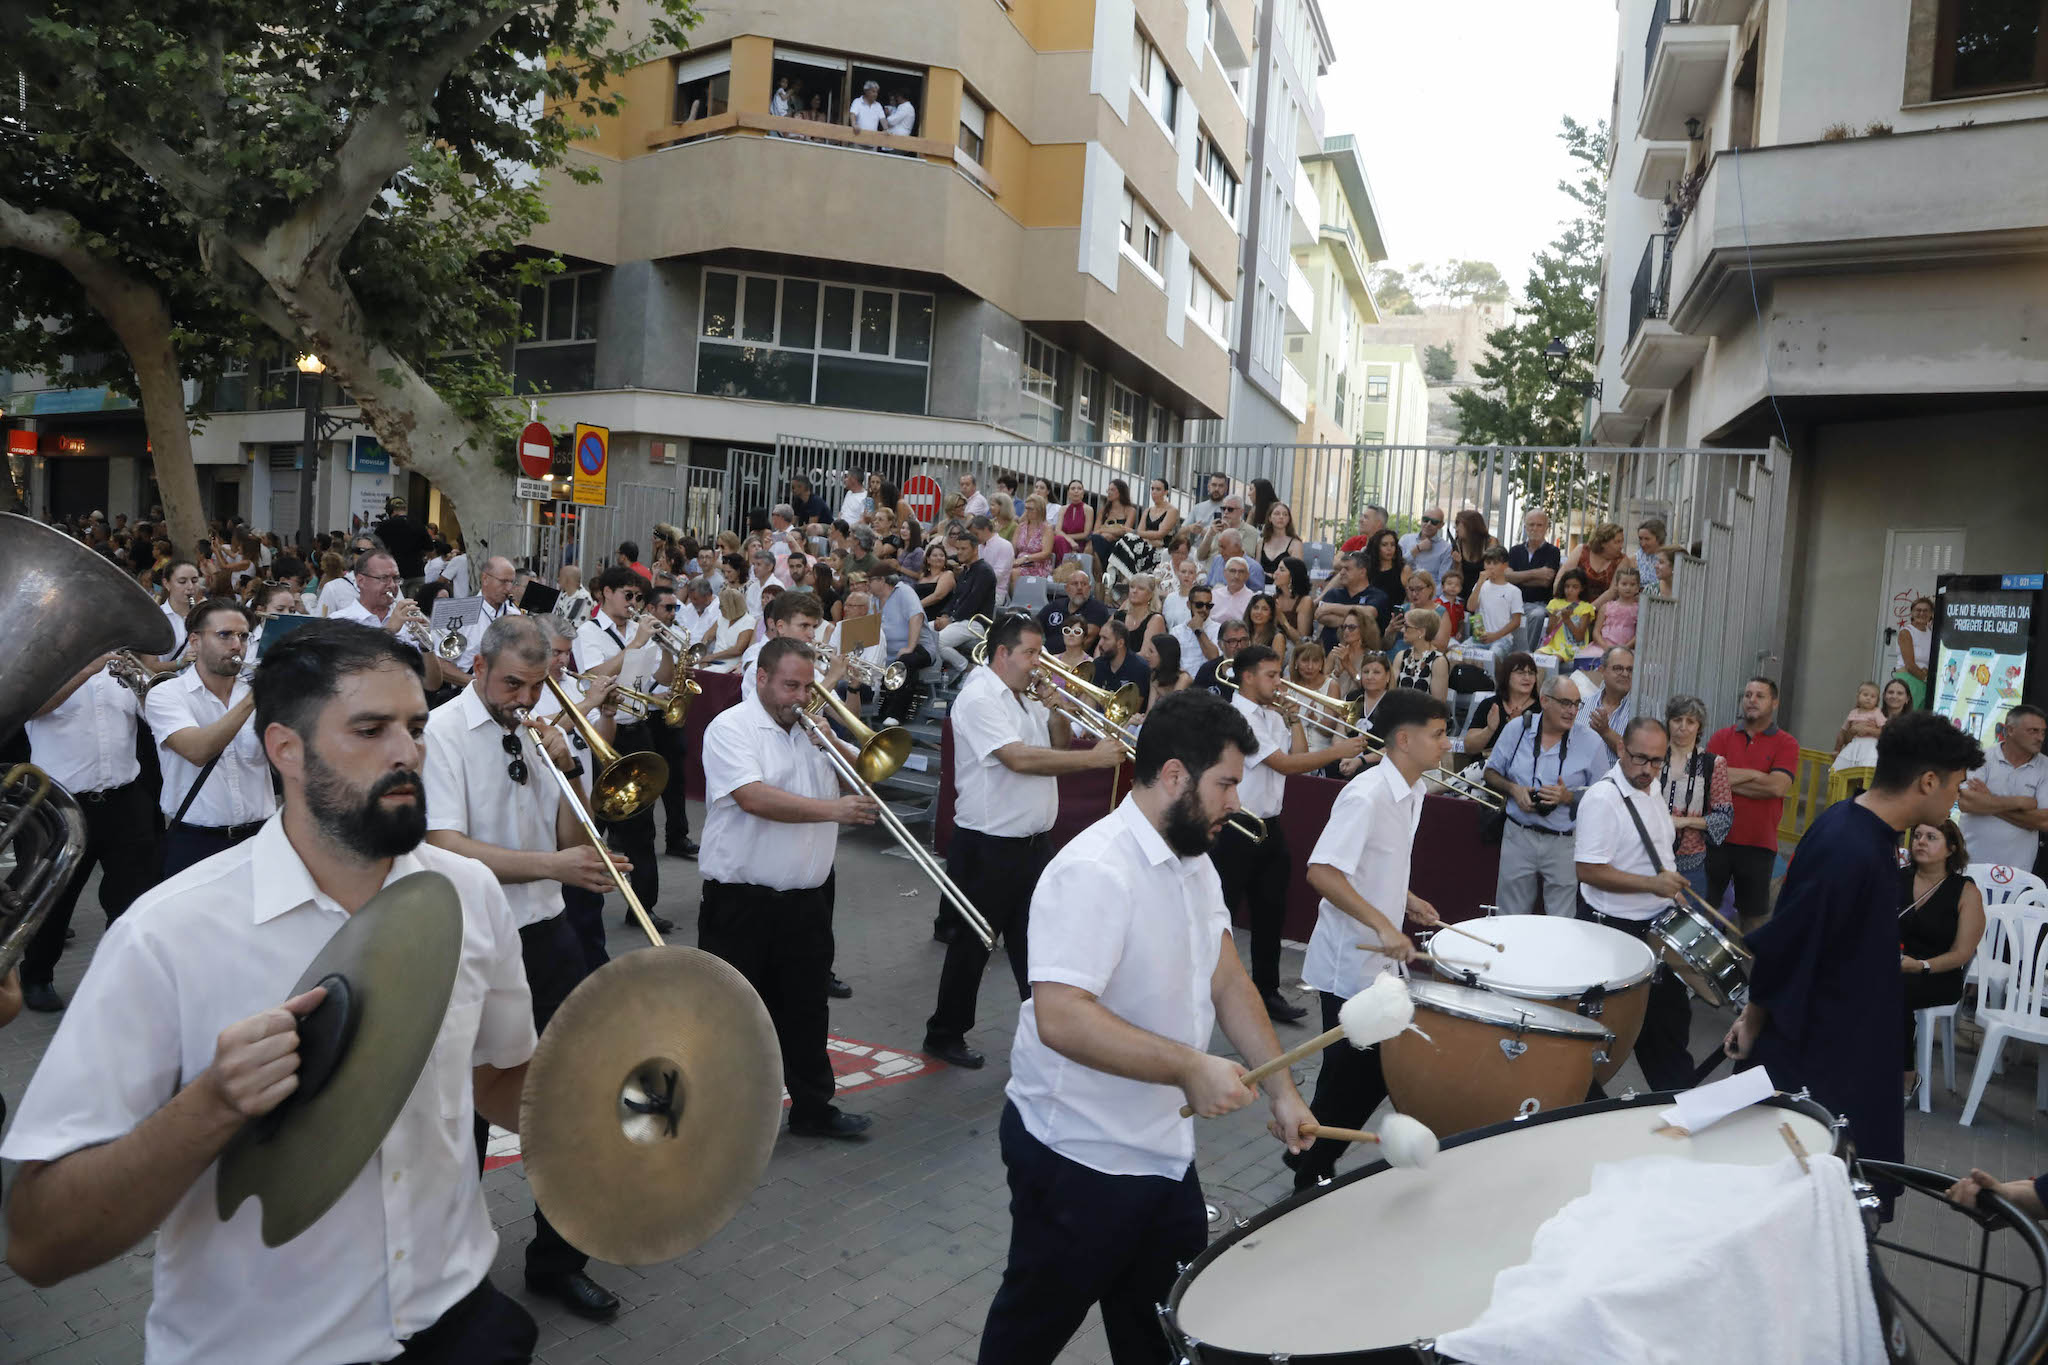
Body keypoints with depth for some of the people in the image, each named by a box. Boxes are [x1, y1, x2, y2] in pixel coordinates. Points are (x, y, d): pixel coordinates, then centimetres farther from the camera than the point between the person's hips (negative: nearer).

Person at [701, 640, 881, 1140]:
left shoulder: (812, 728, 11)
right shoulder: (731, 728, -9)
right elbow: (754, 798, -25)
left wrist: (833, 743, -5)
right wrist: (832, 809, -29)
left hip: (805, 901, 6)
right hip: (740, 904, -6)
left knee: (807, 1010, 16)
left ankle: (813, 1108, 30)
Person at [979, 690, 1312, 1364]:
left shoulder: (1194, 863, 4)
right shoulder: (1096, 872, -27)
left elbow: (1227, 982, 7)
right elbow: (1060, 1017, -35)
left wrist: (1281, 1091, -1)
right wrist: (1189, 1067, -36)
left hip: (1164, 1149, 8)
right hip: (1078, 1157, -8)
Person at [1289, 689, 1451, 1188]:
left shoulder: (1412, 793, 7)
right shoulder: (1366, 795, -22)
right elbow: (1321, 872, -31)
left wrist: (1407, 899, 7)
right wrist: (1383, 923, -34)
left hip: (1383, 960, 9)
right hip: (1350, 964, -9)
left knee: (1378, 1071, 17)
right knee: (1350, 1075, 3)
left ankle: (1311, 1156, 34)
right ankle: (1312, 1174, 23)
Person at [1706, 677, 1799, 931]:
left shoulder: (1786, 744, 0)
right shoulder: (1723, 737, 5)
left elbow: (1778, 786, -15)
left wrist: (1731, 779, -11)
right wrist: (1755, 775, -13)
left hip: (1759, 843, -1)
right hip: (1717, 837, 1)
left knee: (1753, 914, 10)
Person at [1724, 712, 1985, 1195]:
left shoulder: (1862, 827, 2)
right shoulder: (1849, 853, -29)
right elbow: (1785, 946, -23)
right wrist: (1753, 1022, -10)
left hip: (1848, 1049, 9)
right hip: (1809, 1061, -9)